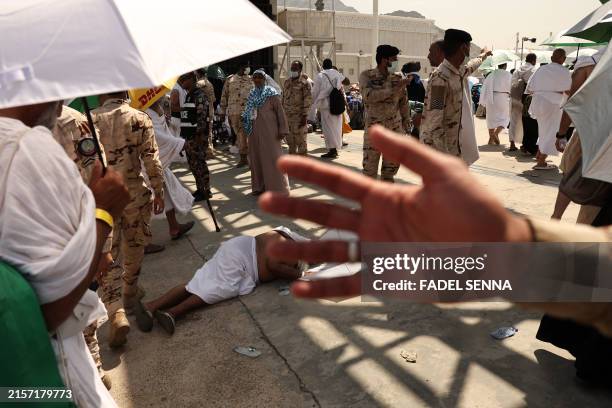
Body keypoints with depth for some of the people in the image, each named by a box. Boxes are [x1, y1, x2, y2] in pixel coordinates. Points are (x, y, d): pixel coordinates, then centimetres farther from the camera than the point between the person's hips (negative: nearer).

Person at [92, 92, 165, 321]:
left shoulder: (90, 119, -1)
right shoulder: (139, 118, -5)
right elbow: (151, 159, -7)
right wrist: (158, 191, 2)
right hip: (134, 193, -1)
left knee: (107, 252, 6)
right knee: (134, 245, 18)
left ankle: (116, 312, 0)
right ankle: (130, 293, 34)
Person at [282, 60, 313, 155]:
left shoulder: (304, 83, -7)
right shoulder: (287, 82, 14)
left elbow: (308, 100, -12)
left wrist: (304, 116, -18)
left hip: (299, 116, -6)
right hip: (288, 115, 7)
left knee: (300, 140, -3)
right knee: (290, 140, 14)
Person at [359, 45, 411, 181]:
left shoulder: (398, 78, 3)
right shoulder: (366, 76, -5)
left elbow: (403, 102, 10)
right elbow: (369, 96, -23)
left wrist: (406, 122, 9)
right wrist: (394, 88, -25)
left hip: (395, 128, 3)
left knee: (392, 165, 9)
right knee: (369, 166, 2)